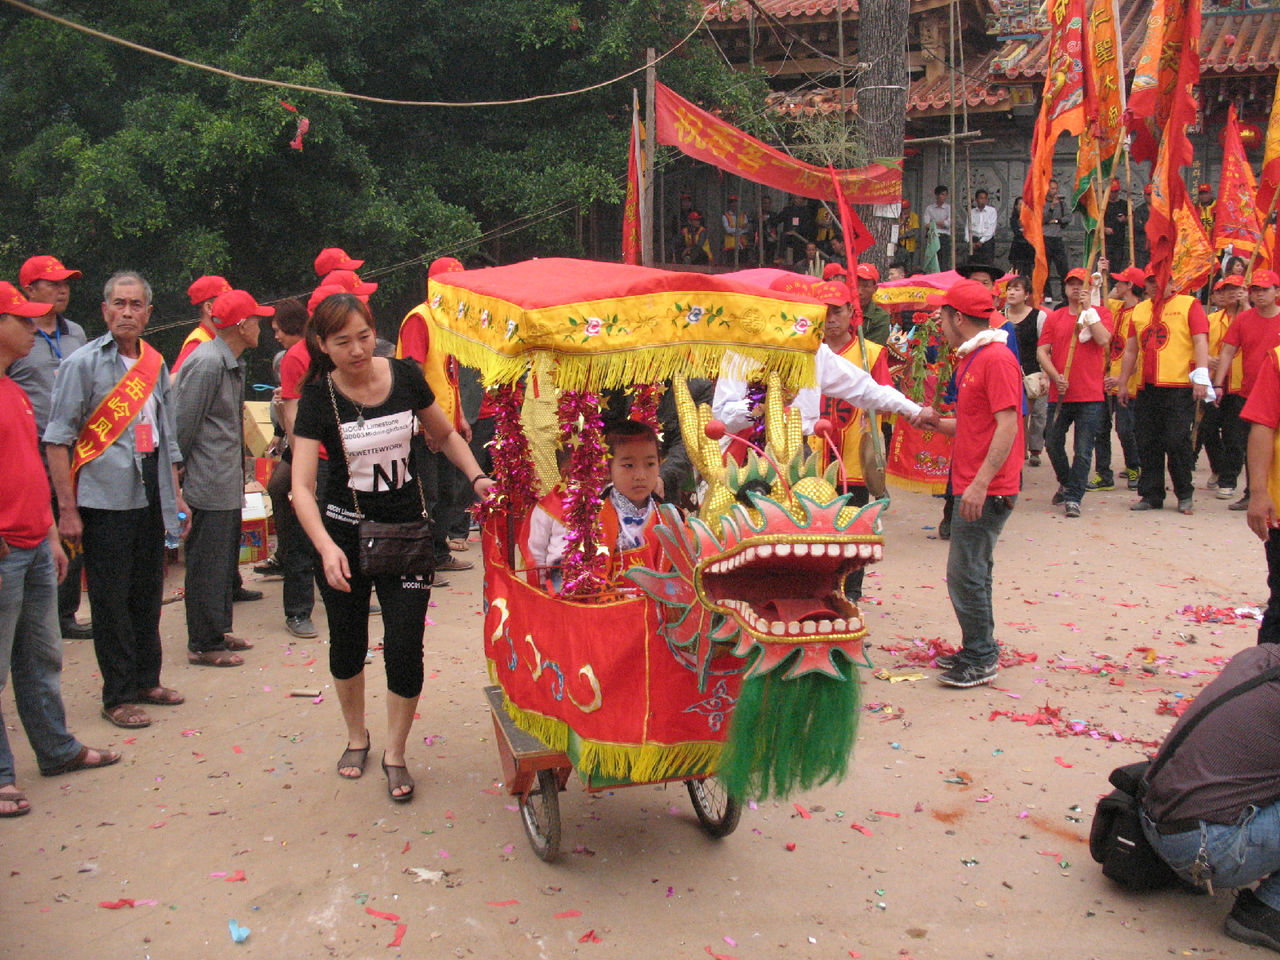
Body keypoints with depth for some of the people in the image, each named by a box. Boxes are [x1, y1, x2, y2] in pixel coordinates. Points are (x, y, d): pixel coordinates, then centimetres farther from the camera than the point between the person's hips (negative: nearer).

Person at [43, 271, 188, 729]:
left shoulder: (156, 364, 11)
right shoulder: (83, 363, -6)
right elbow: (58, 439, -8)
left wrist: (176, 498, 15)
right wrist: (67, 509, -13)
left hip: (150, 498, 5)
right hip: (104, 499, -5)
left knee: (148, 595, 13)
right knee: (111, 601, 2)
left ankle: (146, 681, 27)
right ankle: (118, 696, 12)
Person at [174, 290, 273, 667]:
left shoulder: (233, 363, 14)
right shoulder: (206, 363, -18)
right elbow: (183, 423, -17)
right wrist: (179, 471, -9)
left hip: (228, 484, 10)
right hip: (208, 485, -10)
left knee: (225, 561, 18)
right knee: (207, 565, -1)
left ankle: (218, 630, 29)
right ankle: (204, 645, 8)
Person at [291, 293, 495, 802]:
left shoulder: (405, 376, -6)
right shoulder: (318, 398, -13)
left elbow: (445, 435, 11)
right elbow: (301, 486, -20)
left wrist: (477, 477, -6)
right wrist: (327, 548, -35)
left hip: (408, 531, 1)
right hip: (344, 533, 0)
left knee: (404, 647, -6)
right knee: (348, 644, 14)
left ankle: (395, 754, 16)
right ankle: (356, 737, 41)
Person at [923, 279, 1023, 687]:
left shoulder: (997, 359, -16)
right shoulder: (972, 359, 16)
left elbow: (1007, 427, -22)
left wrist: (980, 483, -26)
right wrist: (937, 422, 7)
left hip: (987, 489, -10)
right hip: (973, 485, 11)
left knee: (964, 573, -7)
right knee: (974, 570, 16)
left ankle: (981, 661, 3)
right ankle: (977, 651, 26)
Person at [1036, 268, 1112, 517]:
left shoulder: (1101, 313, 6)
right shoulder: (1054, 317, 10)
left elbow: (1103, 340, -13)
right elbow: (1042, 351, 4)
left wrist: (1088, 310, -11)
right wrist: (1055, 376, -11)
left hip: (1090, 396, -2)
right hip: (1059, 394, 2)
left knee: (1083, 450, -3)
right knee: (1053, 444, 7)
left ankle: (1073, 497, 4)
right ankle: (1065, 483, 31)